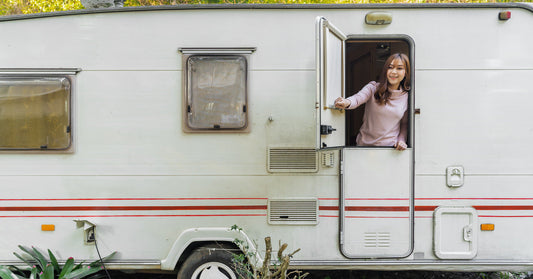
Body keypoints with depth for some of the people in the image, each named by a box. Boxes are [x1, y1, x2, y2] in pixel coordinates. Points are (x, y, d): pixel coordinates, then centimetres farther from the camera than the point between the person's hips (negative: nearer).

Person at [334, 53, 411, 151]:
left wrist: (401, 140, -1)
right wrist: (347, 102, -45)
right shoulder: (373, 87, -3)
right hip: (365, 144, -1)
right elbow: (358, 98, -23)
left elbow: (404, 124, 15)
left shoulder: (407, 96, 4)